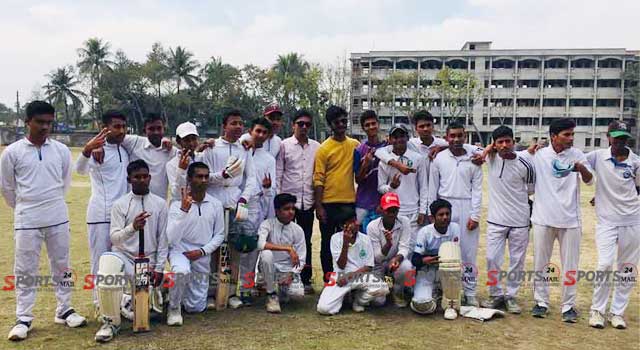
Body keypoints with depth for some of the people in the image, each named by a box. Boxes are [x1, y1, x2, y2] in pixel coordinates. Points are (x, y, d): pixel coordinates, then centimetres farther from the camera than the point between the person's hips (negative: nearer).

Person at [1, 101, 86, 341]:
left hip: (58, 219, 2)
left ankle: (64, 311, 23)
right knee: (25, 271, 4)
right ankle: (23, 319, 14)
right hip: (27, 221, -2)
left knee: (62, 266, 10)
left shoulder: (61, 150, 1)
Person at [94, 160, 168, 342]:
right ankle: (111, 322, -14)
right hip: (123, 255, -1)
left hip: (148, 261, 1)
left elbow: (163, 239, 2)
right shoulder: (120, 204, -1)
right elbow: (114, 238, -11)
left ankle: (126, 301, 31)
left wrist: (159, 268, -5)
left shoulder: (160, 203, 2)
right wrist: (132, 227, -31)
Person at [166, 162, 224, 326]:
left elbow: (219, 235, 4)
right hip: (180, 251, -3)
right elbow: (171, 239, -22)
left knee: (196, 308, 7)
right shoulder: (177, 204, -13)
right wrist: (184, 209, -31)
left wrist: (202, 251, -12)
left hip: (202, 258, 3)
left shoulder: (216, 205, -4)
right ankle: (174, 307, -10)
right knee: (181, 271, -39)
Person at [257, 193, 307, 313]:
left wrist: (291, 275, -17)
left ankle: (283, 290, 15)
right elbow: (260, 244, -31)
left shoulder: (298, 230, -3)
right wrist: (288, 248, -31)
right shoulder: (267, 224, -10)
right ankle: (271, 295, -12)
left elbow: (300, 260, 0)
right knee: (266, 254, -33)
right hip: (271, 268, -1)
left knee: (298, 294, -25)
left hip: (289, 270, 1)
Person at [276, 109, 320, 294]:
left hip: (307, 201, 2)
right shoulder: (284, 145, 2)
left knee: (306, 240, 7)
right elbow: (278, 173, 0)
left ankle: (306, 279, 16)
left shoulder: (316, 147, 8)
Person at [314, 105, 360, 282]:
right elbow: (318, 179, -6)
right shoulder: (324, 148, -4)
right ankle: (328, 280, 19)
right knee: (327, 243, 8)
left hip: (349, 201, 3)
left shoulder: (355, 145, 7)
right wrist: (318, 206, -10)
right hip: (329, 202, -3)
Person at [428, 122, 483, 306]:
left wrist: (475, 216, -4)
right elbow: (433, 187, 6)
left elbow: (477, 190, 2)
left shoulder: (473, 160, 2)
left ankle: (470, 293, 13)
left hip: (466, 208, 0)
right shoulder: (439, 158, 4)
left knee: (468, 252, 3)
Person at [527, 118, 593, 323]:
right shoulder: (538, 155, -2)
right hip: (544, 218, 0)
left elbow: (589, 181, -11)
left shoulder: (577, 155, -1)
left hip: (570, 219, 0)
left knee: (570, 265, 6)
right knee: (541, 263, 9)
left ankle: (568, 305, 17)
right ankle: (541, 302, 23)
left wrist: (582, 168, -29)